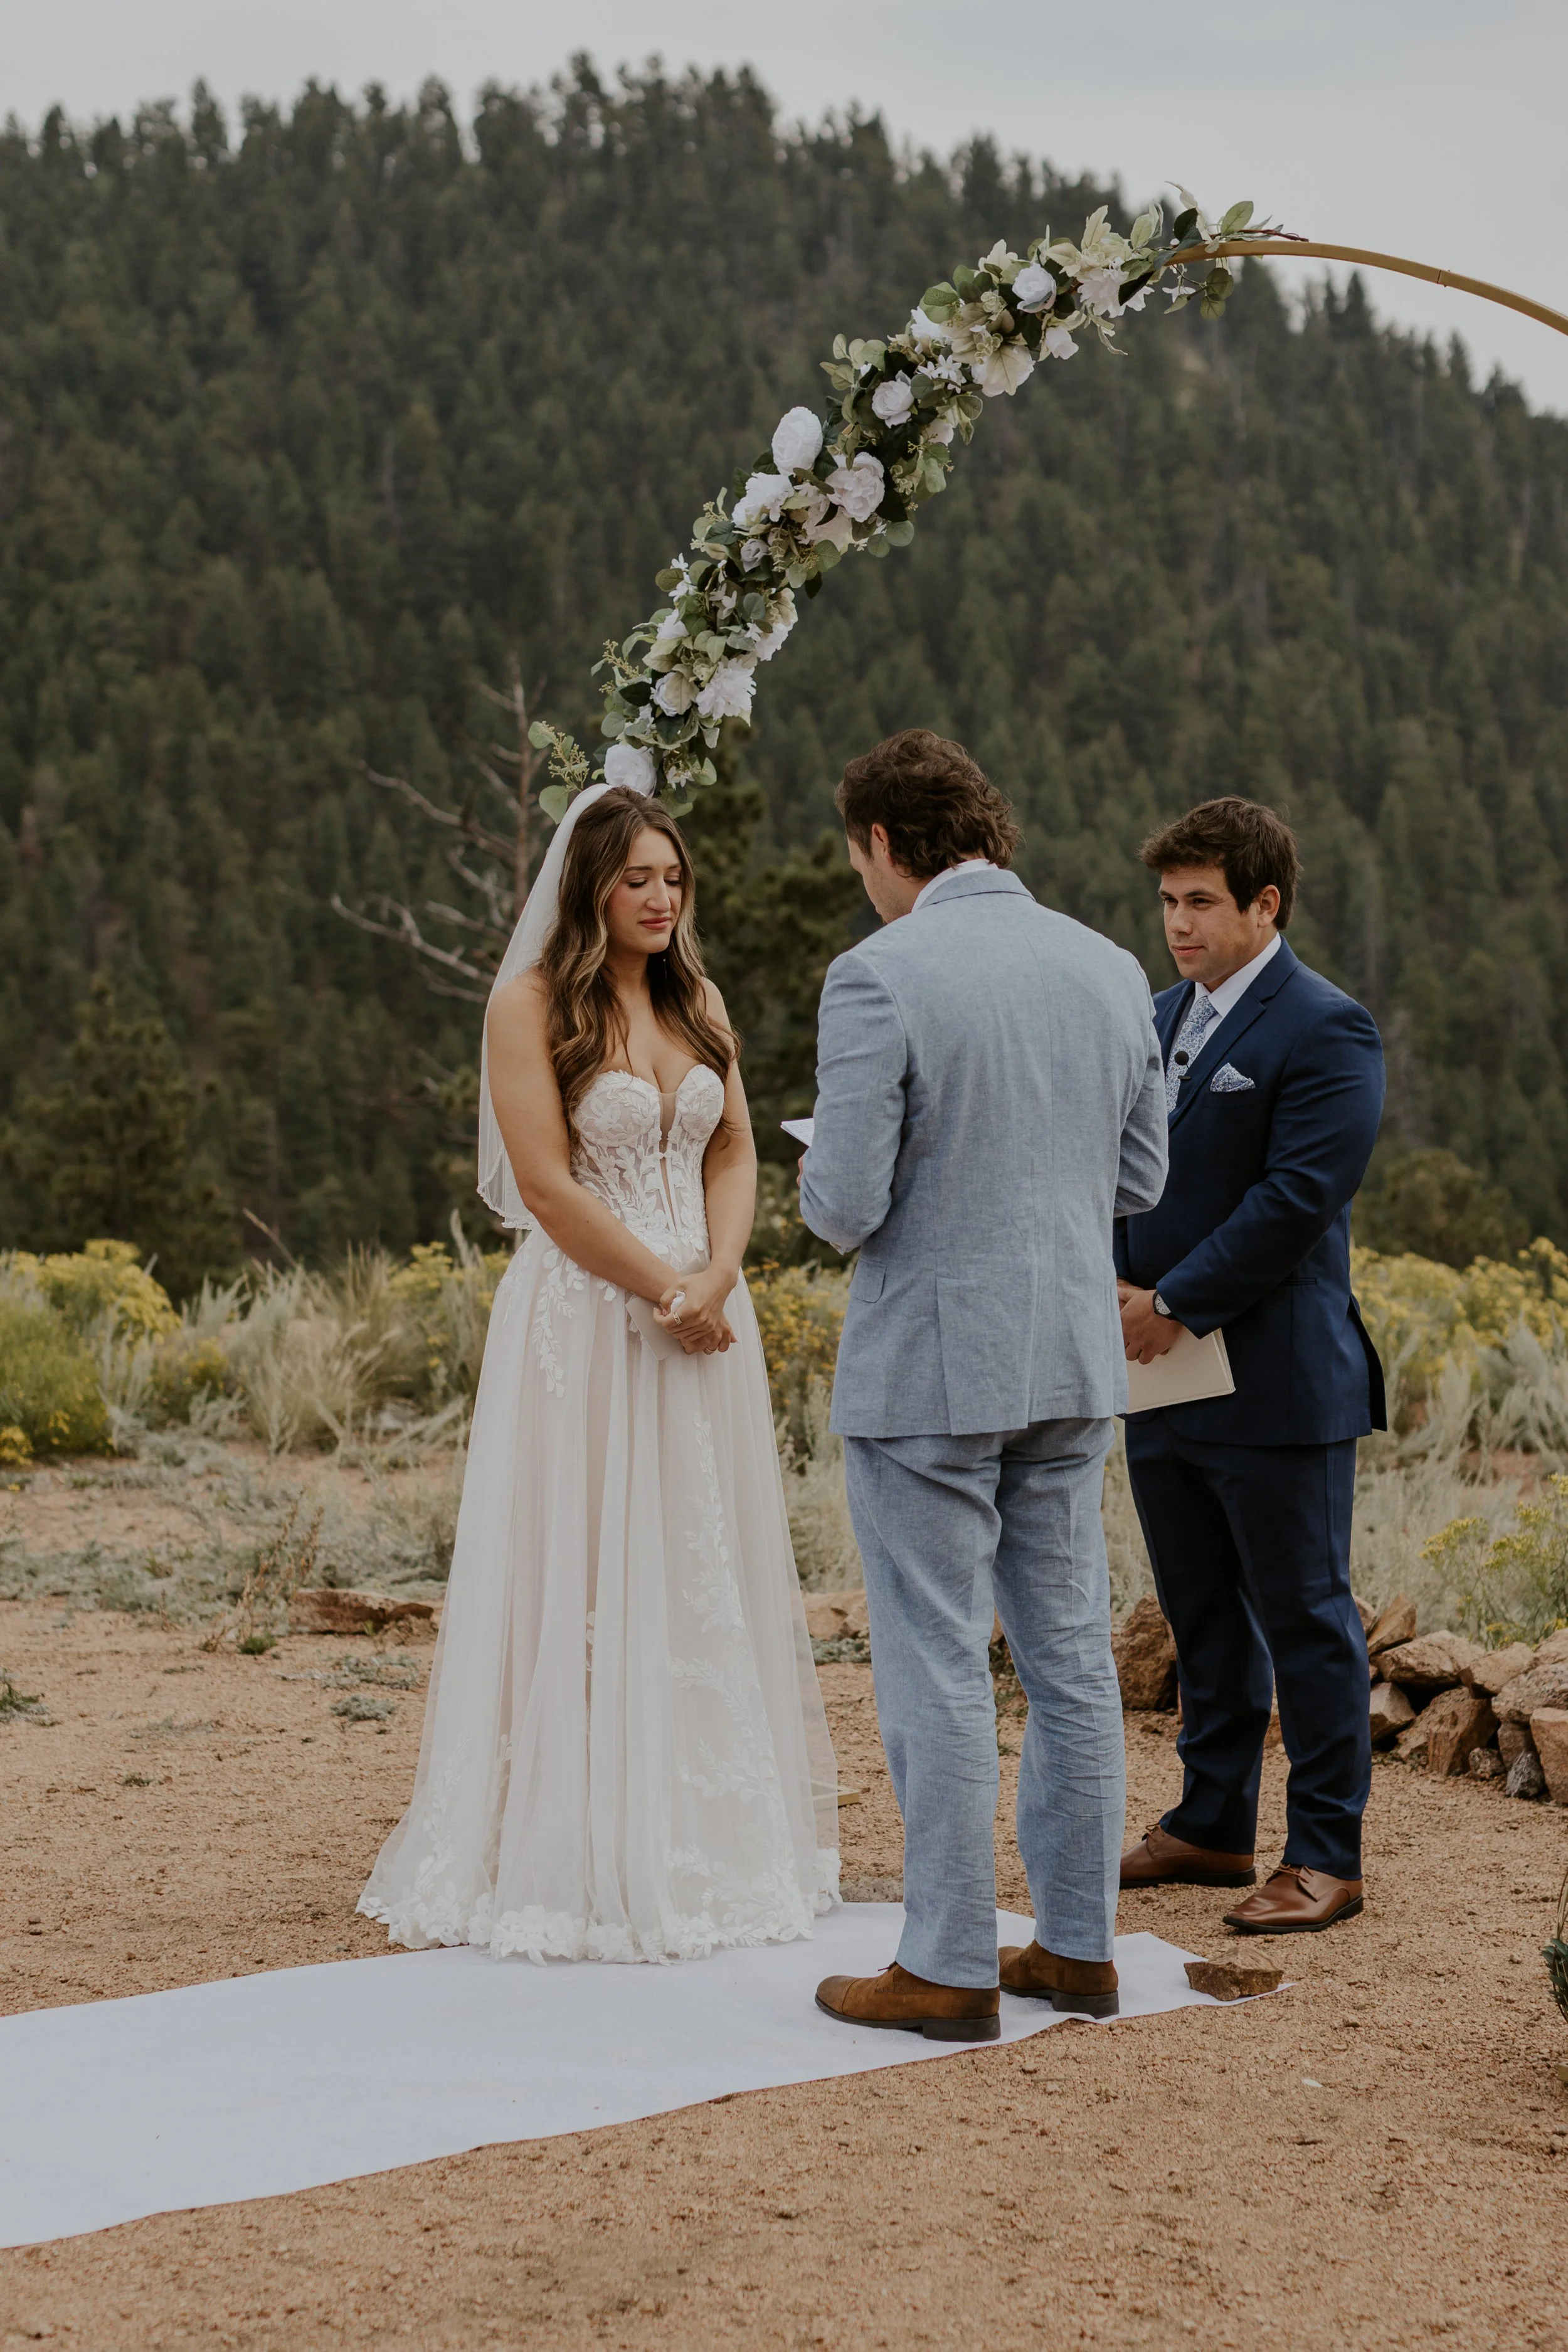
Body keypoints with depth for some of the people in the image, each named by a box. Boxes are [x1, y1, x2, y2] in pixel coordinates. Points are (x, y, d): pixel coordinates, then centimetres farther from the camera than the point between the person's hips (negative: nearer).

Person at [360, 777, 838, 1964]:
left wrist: (715, 1280, -8)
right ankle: (582, 1858, 6)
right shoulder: (532, 1005, -7)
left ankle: (712, 1842, 20)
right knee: (587, 1584, -2)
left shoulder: (698, 1000, 12)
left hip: (703, 1319, 6)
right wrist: (664, 1292, -12)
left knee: (708, 1581, 10)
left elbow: (735, 1154, 9)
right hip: (587, 1321, -6)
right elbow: (546, 1184, -13)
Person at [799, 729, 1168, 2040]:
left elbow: (845, 1208, -18)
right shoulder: (1111, 971, 5)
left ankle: (950, 1969, 8)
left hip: (927, 1368, -6)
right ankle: (1078, 1944, 22)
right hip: (1071, 1361, 6)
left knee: (938, 1671, 1)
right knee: (1070, 1652, 13)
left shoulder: (881, 977, -15)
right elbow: (1139, 1181, 11)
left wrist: (822, 1183, 5)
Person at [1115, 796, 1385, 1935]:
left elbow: (1297, 1199, -18)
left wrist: (1173, 1306, -17)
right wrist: (1120, 1287, -2)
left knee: (1305, 1617, 1)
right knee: (1203, 1615, 17)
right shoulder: (1161, 1017, 14)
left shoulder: (1324, 1031, -11)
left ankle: (1326, 1857, 9)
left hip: (1277, 1381, -8)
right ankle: (1212, 1826, 28)